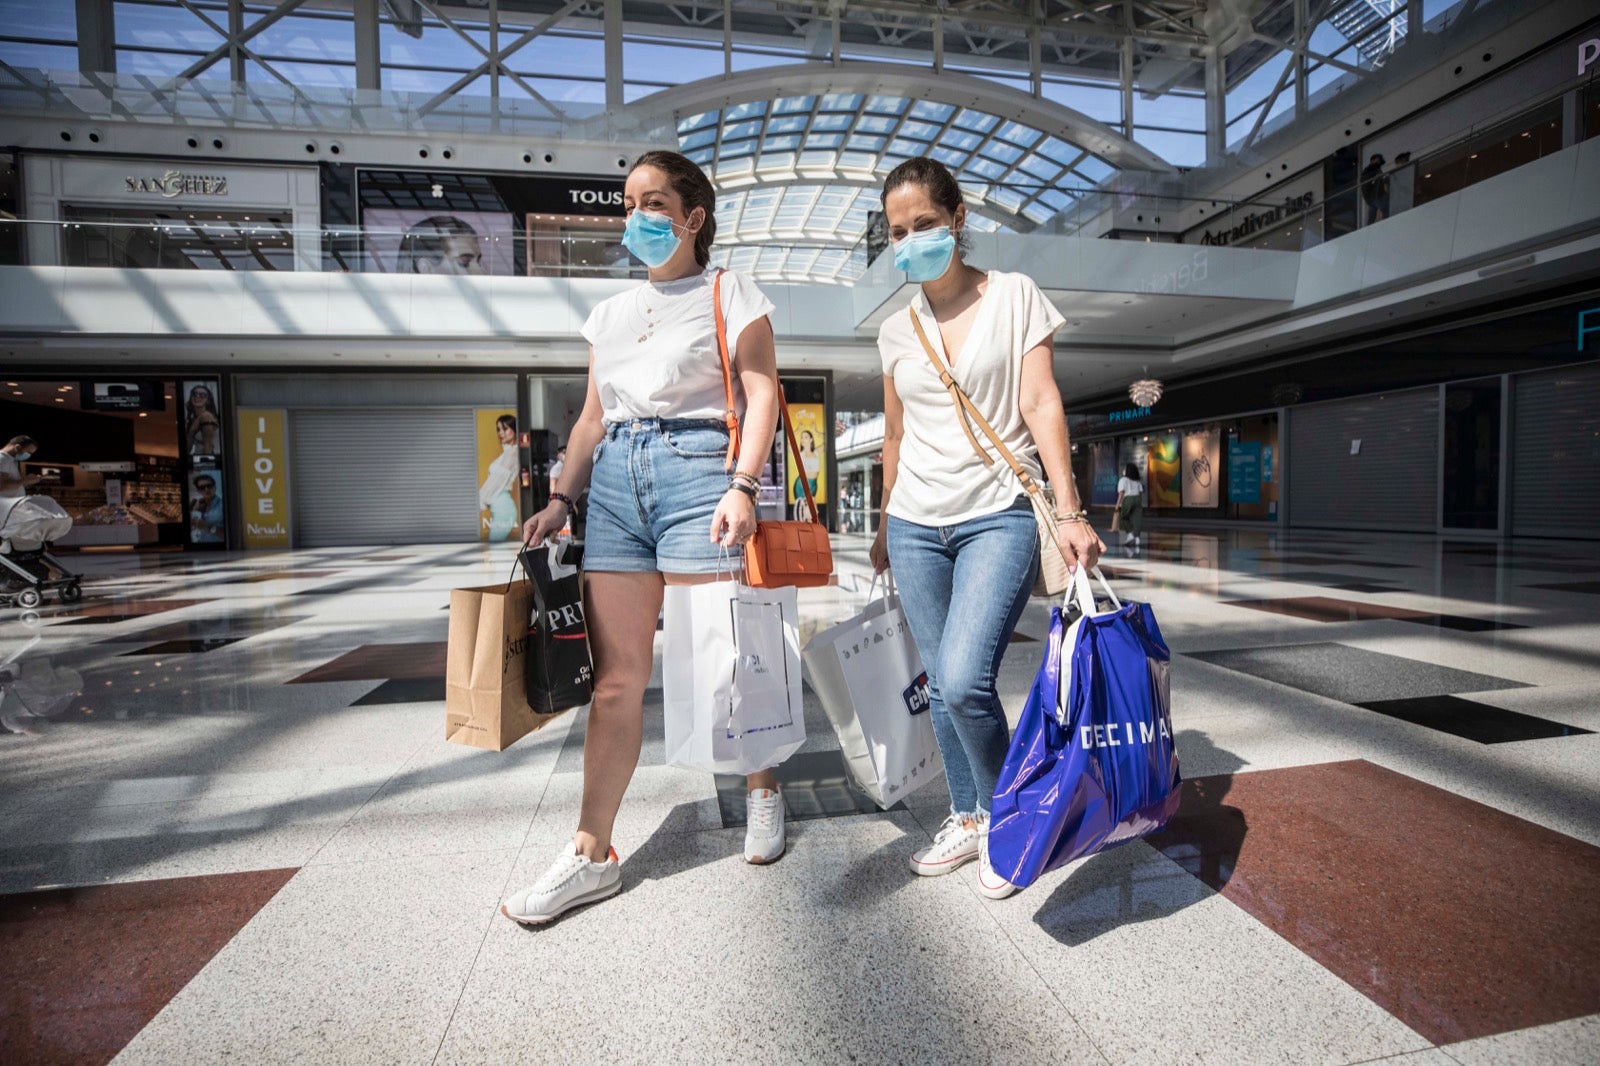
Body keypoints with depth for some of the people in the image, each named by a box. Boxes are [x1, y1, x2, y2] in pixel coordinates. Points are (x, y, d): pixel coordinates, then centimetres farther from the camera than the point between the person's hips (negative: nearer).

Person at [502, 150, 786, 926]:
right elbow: (593, 416, 22)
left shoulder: (730, 296, 9)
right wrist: (561, 497, 11)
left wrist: (742, 486, -17)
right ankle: (591, 854, 12)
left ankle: (762, 787, 26)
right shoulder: (610, 313, 24)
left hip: (696, 468, -4)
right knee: (615, 676, 3)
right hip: (616, 481, 5)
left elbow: (761, 396, -3)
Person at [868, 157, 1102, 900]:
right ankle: (967, 819, 28)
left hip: (999, 516, -4)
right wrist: (885, 524, 18)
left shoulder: (1014, 296, 2)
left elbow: (1040, 405, -6)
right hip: (917, 523, 4)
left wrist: (1068, 511, -15)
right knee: (940, 687, 7)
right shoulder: (896, 329, 12)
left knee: (965, 680, -17)